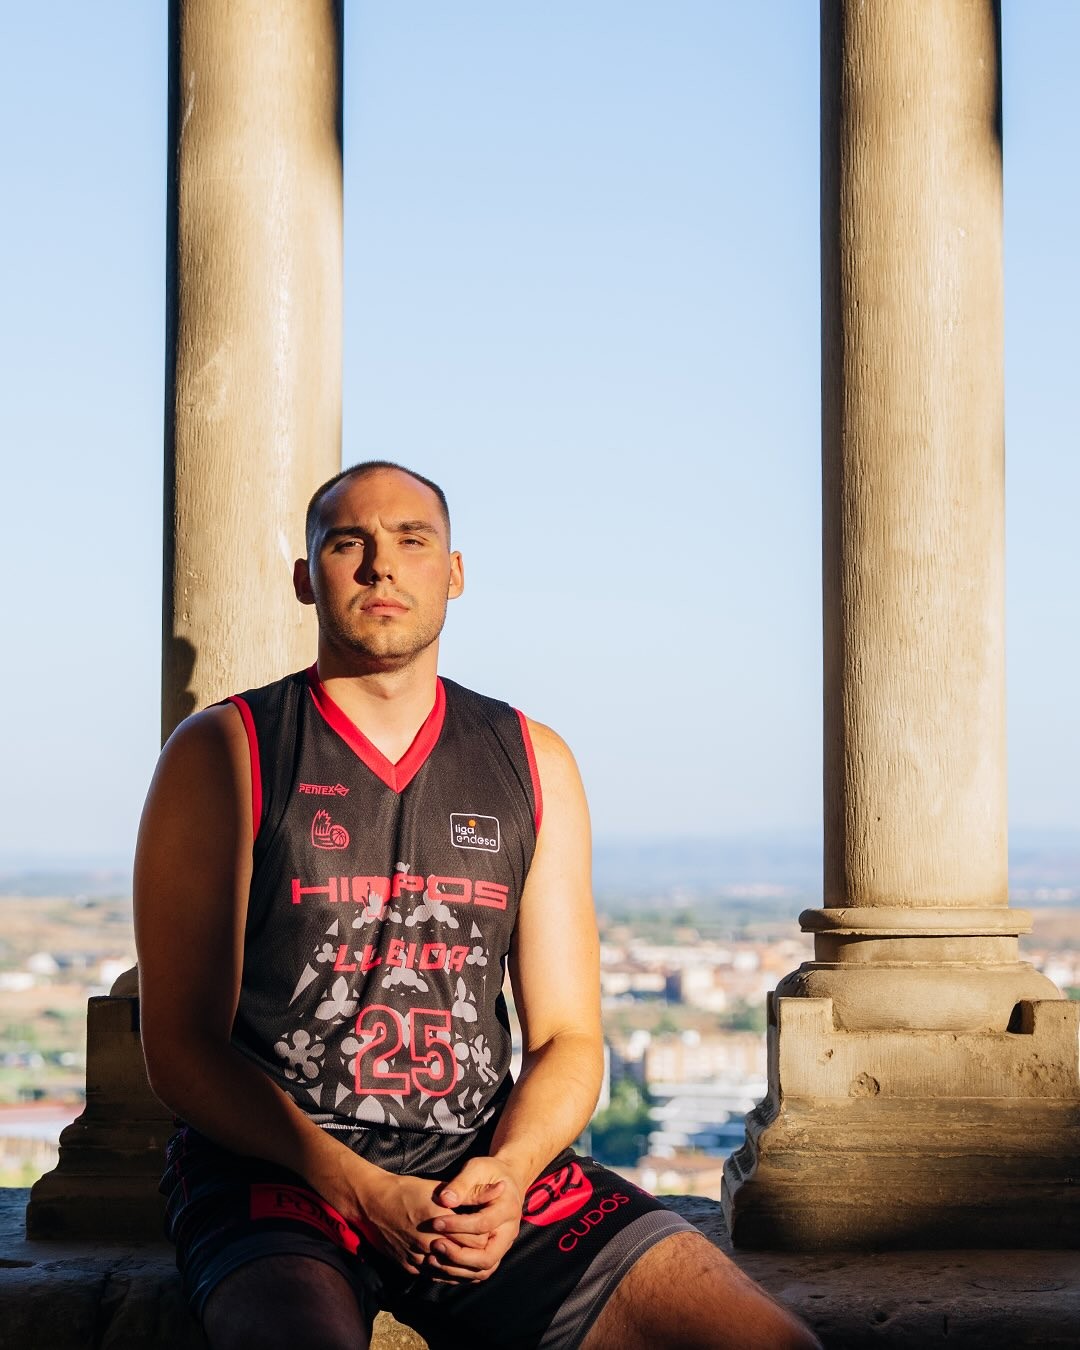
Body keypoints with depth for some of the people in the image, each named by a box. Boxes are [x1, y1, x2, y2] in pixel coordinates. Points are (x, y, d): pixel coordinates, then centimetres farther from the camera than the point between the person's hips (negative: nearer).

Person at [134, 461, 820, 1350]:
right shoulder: (225, 753, 3)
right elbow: (182, 1045, -3)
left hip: (487, 1162, 4)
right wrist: (364, 1193, -15)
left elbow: (569, 1038, 11)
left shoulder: (533, 764, 14)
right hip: (275, 1172, -4)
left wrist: (508, 1173, -11)